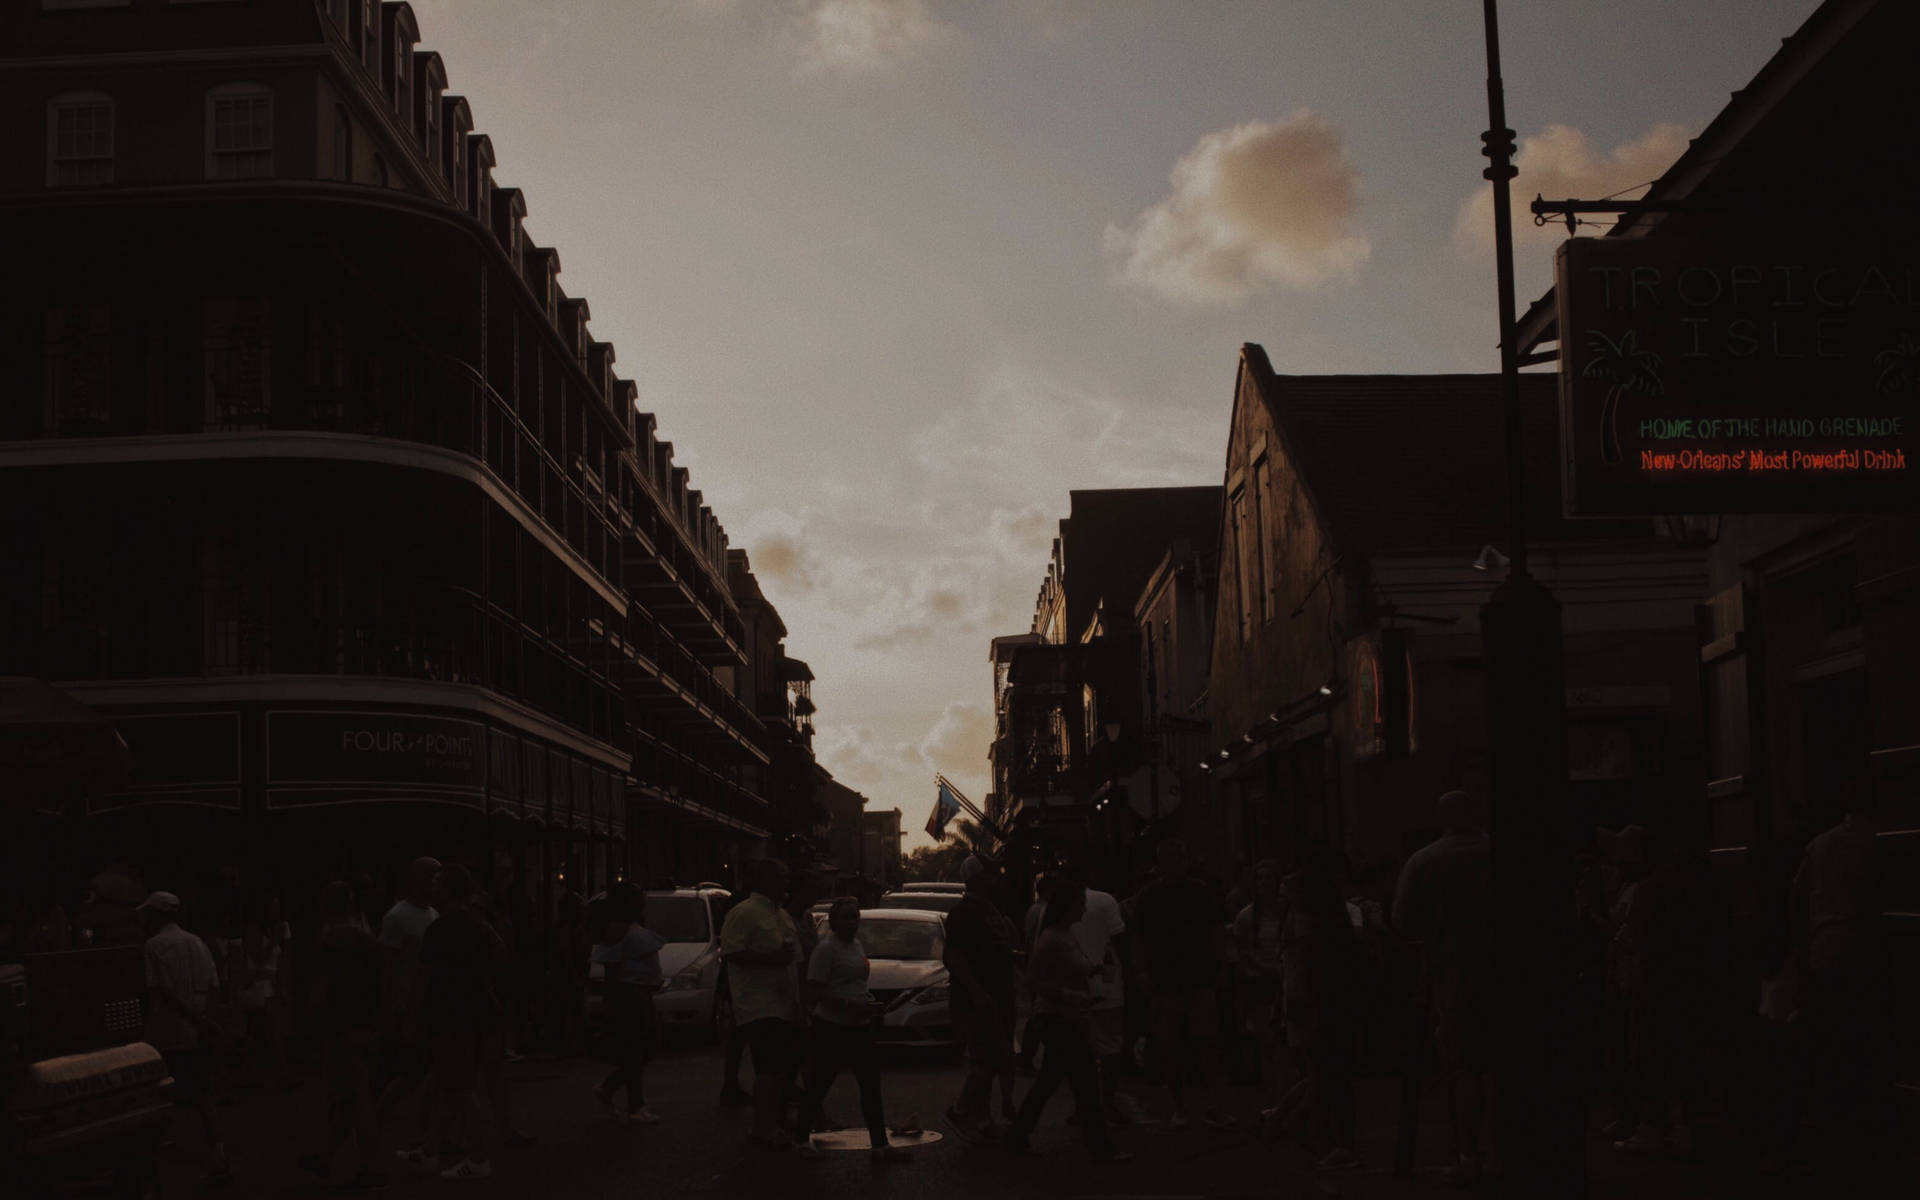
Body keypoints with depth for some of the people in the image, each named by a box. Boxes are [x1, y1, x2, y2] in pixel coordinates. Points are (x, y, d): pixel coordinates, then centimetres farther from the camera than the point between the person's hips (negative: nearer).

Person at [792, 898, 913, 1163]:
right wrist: (850, 1005, -24)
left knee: (871, 1086, 4)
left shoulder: (856, 945, 15)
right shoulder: (826, 949, -12)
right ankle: (803, 1139, 16)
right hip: (831, 1028, -8)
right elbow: (815, 991, -18)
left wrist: (869, 1004, 8)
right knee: (818, 1085, 2)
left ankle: (879, 1144, 6)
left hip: (859, 1026, 8)